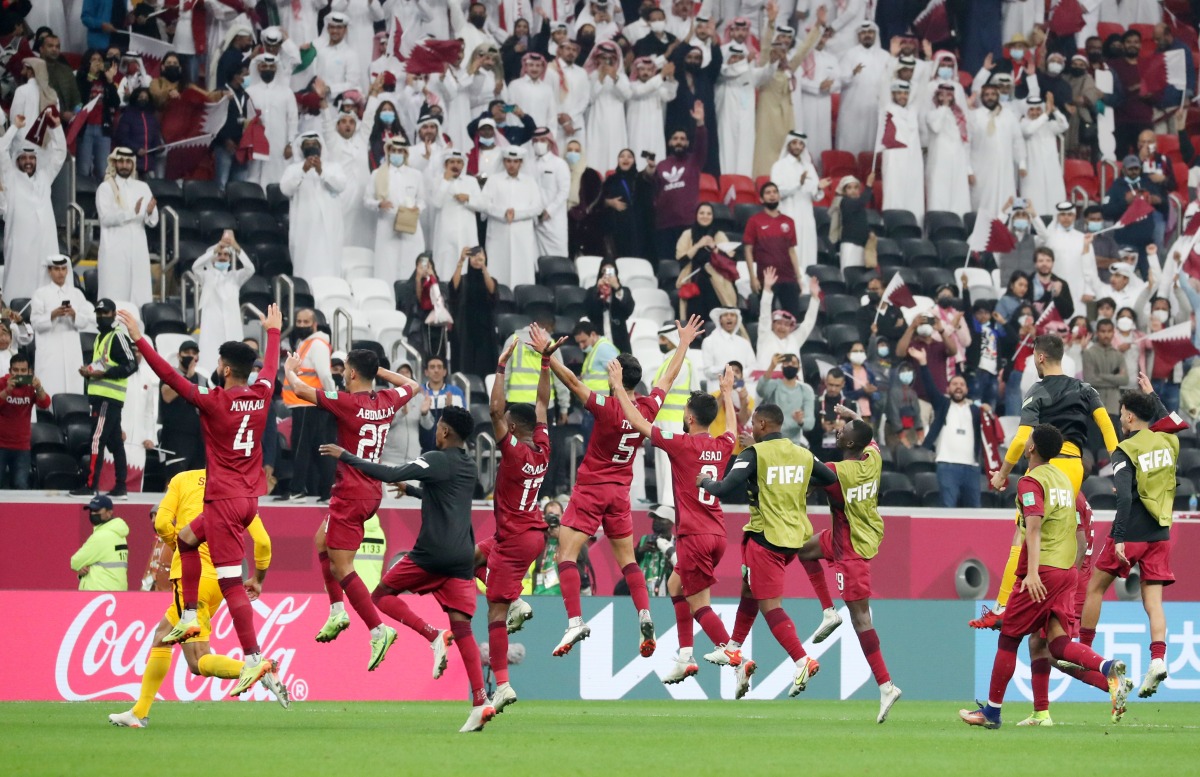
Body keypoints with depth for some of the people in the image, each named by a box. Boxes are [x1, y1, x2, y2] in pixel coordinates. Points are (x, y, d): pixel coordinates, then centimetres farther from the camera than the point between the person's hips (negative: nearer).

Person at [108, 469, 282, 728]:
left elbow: (162, 523, -5)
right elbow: (263, 541, 4)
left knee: (199, 663, -7)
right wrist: (258, 579, 20)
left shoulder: (182, 480, 6)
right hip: (219, 579, 6)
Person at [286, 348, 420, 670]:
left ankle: (378, 630, -15)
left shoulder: (347, 402, -17)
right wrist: (378, 370, 27)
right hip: (372, 491, 9)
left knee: (341, 567, -7)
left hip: (351, 494, -9)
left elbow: (300, 389, -13)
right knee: (323, 541, 27)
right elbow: (412, 386, 26)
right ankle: (337, 611, 23)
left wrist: (289, 368, 8)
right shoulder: (387, 401, 3)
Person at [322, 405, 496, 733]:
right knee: (462, 627, 0)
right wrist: (410, 490, 51)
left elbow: (391, 474, -15)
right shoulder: (469, 467, 18)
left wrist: (345, 457, -8)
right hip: (463, 557, 7)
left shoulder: (436, 460, -6)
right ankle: (480, 703, -12)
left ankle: (433, 636, -10)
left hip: (432, 553, -7)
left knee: (382, 595, 10)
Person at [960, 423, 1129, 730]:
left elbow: (1034, 526, -21)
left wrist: (1032, 571, -30)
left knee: (1009, 638, 5)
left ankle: (992, 711, 12)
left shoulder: (1031, 481, -9)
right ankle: (1109, 668, -26)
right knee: (1058, 643, -1)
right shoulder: (1063, 478, 16)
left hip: (1042, 570, -7)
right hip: (1067, 569, 7)